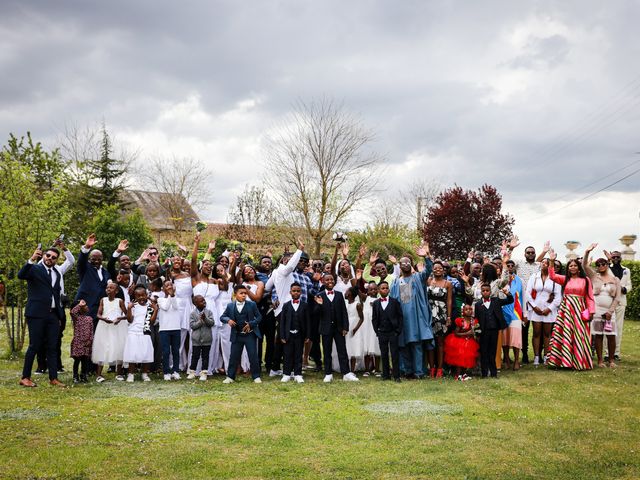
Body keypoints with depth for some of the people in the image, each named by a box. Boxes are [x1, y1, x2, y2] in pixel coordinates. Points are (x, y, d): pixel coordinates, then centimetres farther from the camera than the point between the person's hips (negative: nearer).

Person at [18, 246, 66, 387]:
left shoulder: (57, 274, 18)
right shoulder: (34, 268, 1)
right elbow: (21, 275, -19)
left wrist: (60, 314, 17)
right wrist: (31, 260, -31)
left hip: (53, 315, 6)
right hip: (37, 314, -6)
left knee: (52, 347, 5)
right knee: (34, 346, -3)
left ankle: (53, 378, 8)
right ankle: (25, 377, 6)